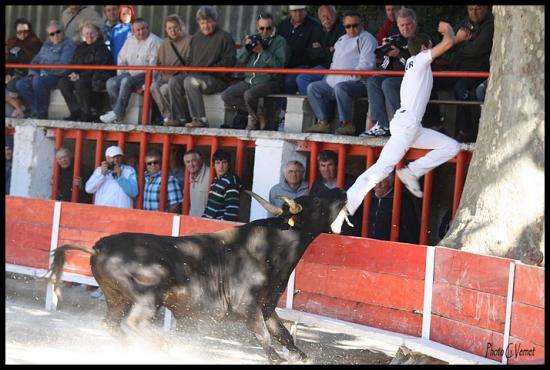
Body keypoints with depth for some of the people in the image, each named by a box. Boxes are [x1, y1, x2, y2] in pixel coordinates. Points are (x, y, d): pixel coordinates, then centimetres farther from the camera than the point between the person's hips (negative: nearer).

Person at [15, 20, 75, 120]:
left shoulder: (68, 45, -5)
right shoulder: (46, 45, 21)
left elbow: (64, 65, -18)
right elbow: (36, 60, 21)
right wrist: (33, 73, 1)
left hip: (58, 77, -8)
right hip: (42, 76, 8)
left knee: (38, 81, -36)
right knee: (20, 84, -11)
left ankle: (42, 113, -23)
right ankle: (35, 110, -10)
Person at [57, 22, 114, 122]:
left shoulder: (101, 47, -3)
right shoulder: (80, 48, 19)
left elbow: (99, 66, -13)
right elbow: (73, 64, 19)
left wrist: (80, 76, -19)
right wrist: (73, 73, -6)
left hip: (97, 79, -7)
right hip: (81, 77, 7)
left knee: (80, 83, -35)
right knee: (62, 82, -14)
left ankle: (88, 114, -22)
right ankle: (76, 111, -15)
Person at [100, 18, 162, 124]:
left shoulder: (153, 41, -4)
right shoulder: (130, 40, 20)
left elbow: (153, 63, -14)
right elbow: (121, 58, 22)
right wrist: (120, 72, 5)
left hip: (144, 75, -7)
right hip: (129, 73, 7)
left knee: (126, 81, -33)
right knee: (111, 83, -17)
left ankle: (117, 113, -29)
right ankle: (119, 113, -20)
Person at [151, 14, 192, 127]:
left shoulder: (188, 41, -1)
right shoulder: (164, 44, 20)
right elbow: (159, 64, 24)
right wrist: (155, 77, 7)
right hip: (165, 77, 5)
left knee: (165, 88, -33)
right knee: (154, 87, -27)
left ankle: (176, 118, -20)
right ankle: (168, 116, -25)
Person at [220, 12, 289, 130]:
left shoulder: (279, 41, 2)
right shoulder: (252, 38, 17)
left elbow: (279, 64, -13)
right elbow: (240, 61, 11)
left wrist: (262, 52, -16)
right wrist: (246, 47, -5)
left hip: (268, 81, -6)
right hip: (249, 80, 6)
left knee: (249, 95, -35)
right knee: (226, 95, -16)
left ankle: (254, 118, -4)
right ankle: (257, 114, -6)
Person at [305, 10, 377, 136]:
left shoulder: (366, 38, 0)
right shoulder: (342, 39, 27)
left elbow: (368, 64, -13)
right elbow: (335, 62, 34)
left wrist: (352, 74, -22)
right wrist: (329, 76, 17)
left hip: (358, 82, -9)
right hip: (334, 81, 9)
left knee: (340, 87, -38)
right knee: (312, 88, 1)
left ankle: (347, 123, -30)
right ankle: (323, 123, -7)